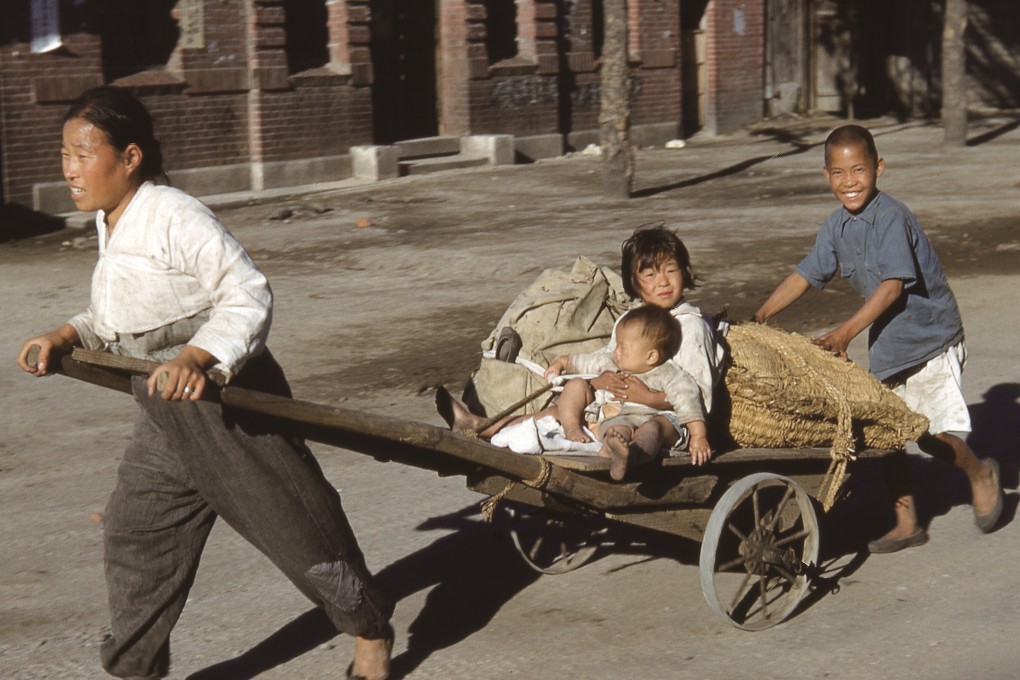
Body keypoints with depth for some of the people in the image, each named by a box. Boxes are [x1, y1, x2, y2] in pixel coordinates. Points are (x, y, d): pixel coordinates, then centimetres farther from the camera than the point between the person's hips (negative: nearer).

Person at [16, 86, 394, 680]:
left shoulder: (175, 218, -21)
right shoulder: (112, 225, 8)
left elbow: (248, 297, -23)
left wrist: (196, 356, -37)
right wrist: (65, 337, 5)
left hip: (228, 405, -8)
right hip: (167, 418, 9)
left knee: (297, 524, 4)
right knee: (132, 536, 8)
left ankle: (371, 632, 26)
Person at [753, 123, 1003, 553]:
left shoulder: (892, 218, -22)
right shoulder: (836, 227, 1)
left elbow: (893, 285, -28)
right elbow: (804, 276, 7)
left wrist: (847, 331, -35)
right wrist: (759, 317, -1)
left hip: (929, 336, -7)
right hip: (886, 342, 7)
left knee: (932, 435, -8)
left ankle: (980, 473, 23)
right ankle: (907, 522, 18)